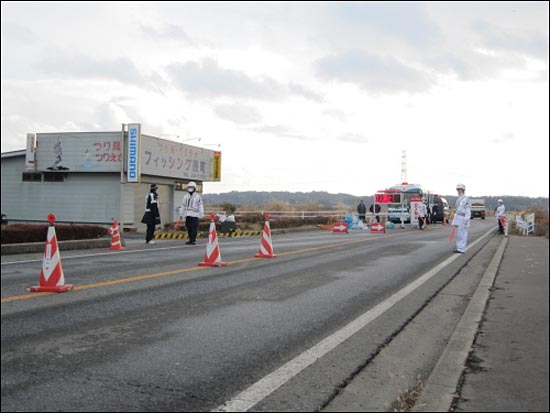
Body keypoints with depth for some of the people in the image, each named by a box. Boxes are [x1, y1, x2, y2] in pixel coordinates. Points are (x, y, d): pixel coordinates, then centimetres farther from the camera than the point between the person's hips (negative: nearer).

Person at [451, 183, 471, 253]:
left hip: (463, 219, -9)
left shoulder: (466, 199, -11)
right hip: (458, 219, 9)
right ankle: (459, 248, 16)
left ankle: (461, 249, -4)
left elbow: (468, 210, -15)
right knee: (459, 234, 11)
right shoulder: (458, 199, 17)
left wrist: (466, 219, -21)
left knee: (462, 234, -7)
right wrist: (455, 220, 19)